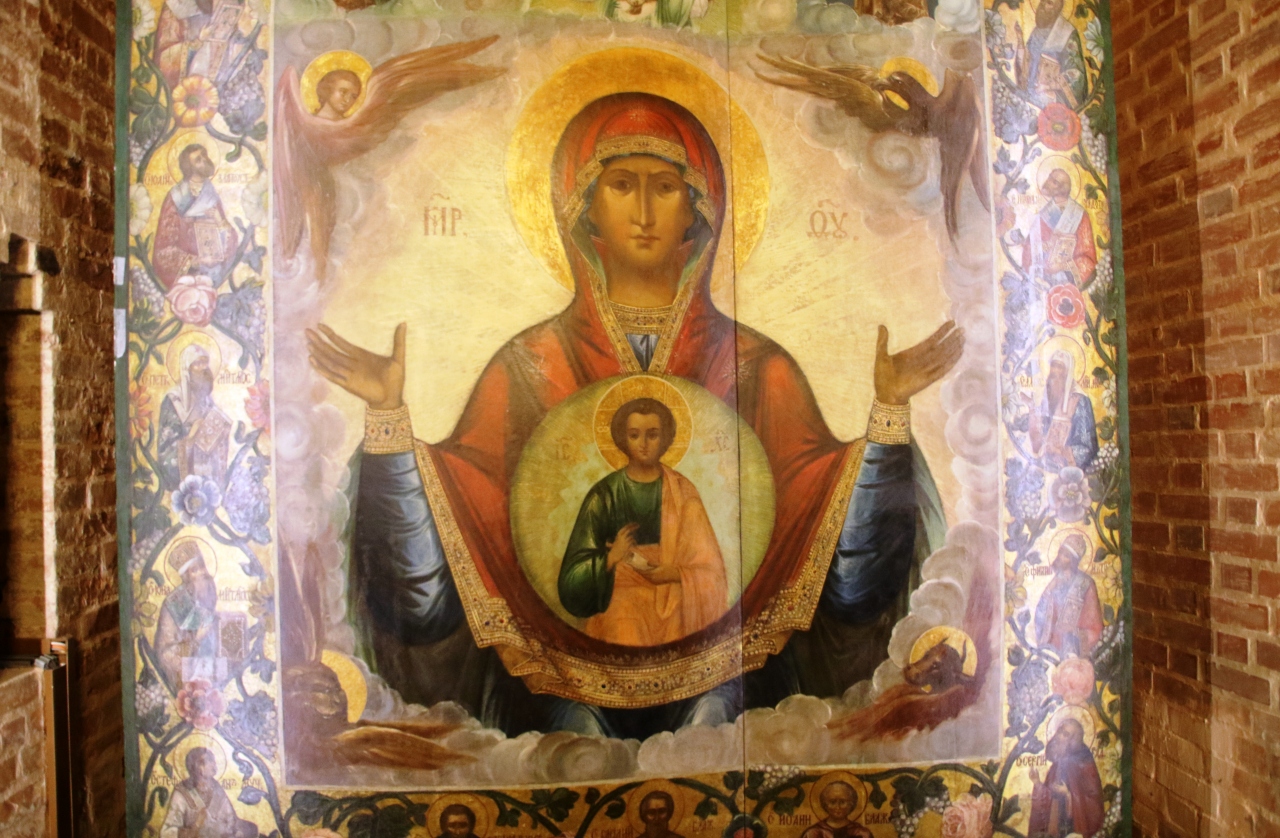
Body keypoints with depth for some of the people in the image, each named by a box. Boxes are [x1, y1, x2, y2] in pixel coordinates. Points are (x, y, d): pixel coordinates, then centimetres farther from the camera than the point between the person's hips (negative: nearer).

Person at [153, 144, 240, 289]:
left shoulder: (212, 198, 11)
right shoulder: (175, 199, -3)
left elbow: (230, 241, 9)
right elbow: (164, 250, -4)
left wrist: (220, 222, -8)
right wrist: (195, 261, -15)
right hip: (184, 274, -4)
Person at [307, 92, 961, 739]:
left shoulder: (756, 370, 1)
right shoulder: (529, 368, 0)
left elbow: (851, 585, -6)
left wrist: (889, 410, -13)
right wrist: (387, 412, -16)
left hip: (718, 692, 1)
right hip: (567, 698, 0)